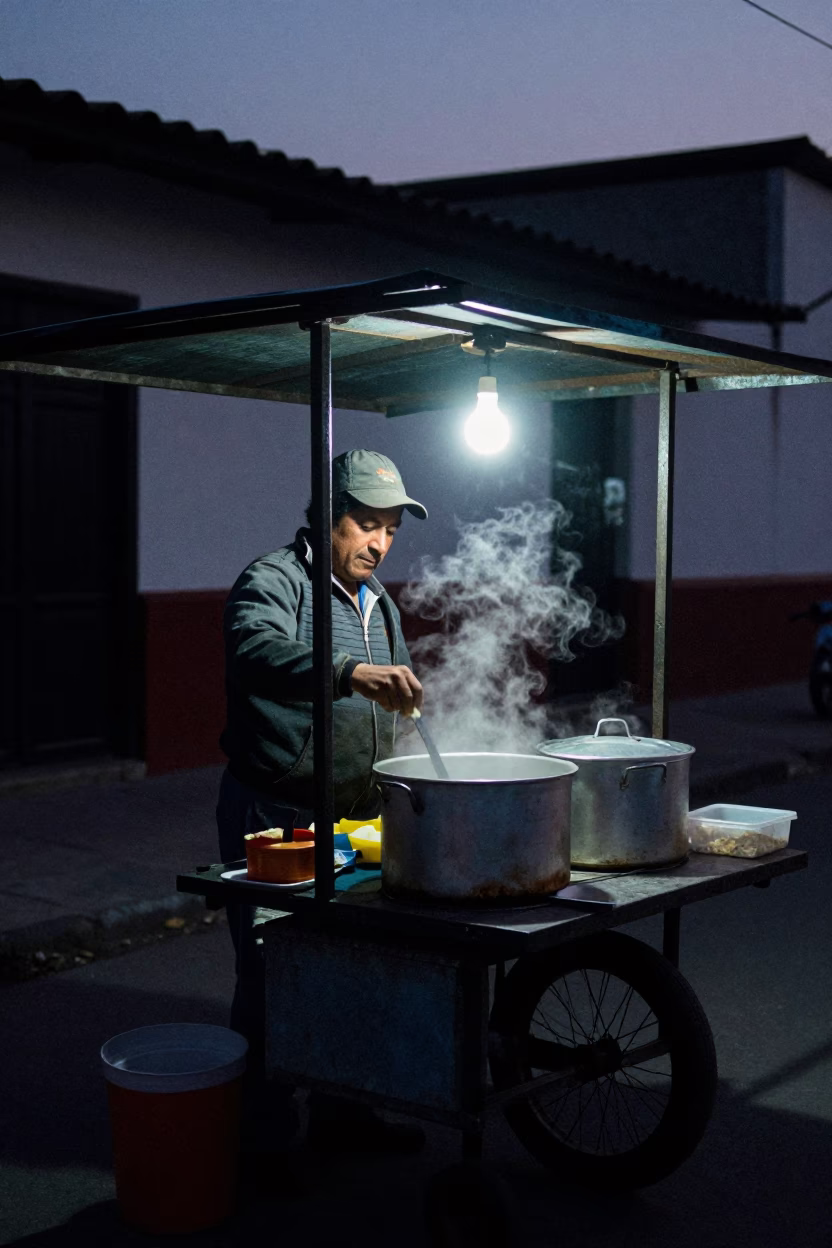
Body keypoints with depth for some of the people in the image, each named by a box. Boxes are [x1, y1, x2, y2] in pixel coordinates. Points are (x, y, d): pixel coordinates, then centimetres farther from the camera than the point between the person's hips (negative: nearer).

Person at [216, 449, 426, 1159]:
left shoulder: (377, 600, 15)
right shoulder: (274, 582, -13)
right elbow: (257, 654, -36)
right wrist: (353, 673, -50)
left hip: (353, 822, 8)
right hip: (275, 818, -8)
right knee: (271, 982, -1)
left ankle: (338, 1113, 31)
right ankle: (265, 1136, 12)